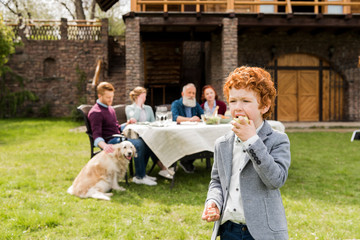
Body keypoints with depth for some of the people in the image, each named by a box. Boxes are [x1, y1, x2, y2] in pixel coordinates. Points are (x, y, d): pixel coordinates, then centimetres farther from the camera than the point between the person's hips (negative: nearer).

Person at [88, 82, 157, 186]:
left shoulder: (110, 109, 21)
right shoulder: (95, 113, -10)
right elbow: (96, 136, -19)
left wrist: (127, 124, 7)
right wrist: (104, 146, -40)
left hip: (118, 138, 9)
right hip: (109, 141, -9)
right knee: (138, 144, -27)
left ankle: (141, 174, -3)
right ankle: (139, 177, -20)